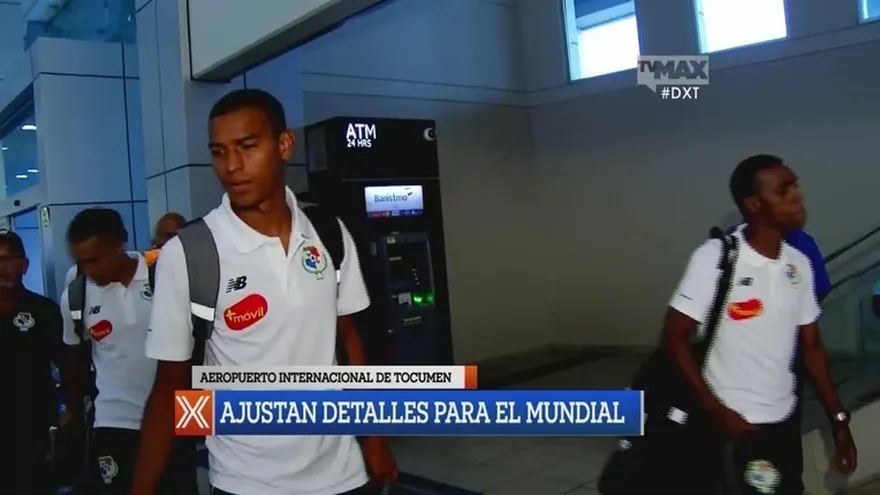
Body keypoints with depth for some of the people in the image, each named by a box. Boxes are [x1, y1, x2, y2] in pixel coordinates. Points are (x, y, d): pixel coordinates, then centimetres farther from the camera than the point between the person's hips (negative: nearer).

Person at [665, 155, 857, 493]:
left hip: (783, 420, 5)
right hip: (728, 419, -5)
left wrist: (838, 420, 7)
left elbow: (811, 346, 9)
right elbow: (675, 338, -13)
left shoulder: (799, 264, 1)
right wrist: (716, 410, -16)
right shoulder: (715, 257, -16)